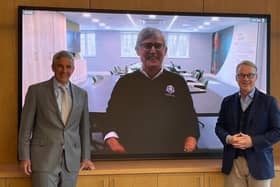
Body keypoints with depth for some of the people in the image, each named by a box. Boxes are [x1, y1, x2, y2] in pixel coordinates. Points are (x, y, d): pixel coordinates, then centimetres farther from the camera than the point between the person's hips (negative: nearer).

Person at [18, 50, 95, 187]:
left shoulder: (81, 94, 9)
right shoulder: (36, 90, 0)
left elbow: (84, 128, 13)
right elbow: (26, 126, 0)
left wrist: (85, 158, 11)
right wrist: (24, 157, -4)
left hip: (72, 160, 3)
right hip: (44, 158, -3)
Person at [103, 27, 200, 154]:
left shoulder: (177, 82, 8)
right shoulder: (125, 82, 7)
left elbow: (190, 120, 5)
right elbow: (112, 118, 3)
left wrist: (189, 147, -14)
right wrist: (114, 144, -16)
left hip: (171, 154, 0)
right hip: (131, 152, 1)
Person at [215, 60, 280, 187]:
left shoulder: (268, 101, -1)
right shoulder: (228, 101, 9)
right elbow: (219, 126, 13)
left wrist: (253, 141, -16)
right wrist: (228, 138, -9)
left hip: (259, 163, -2)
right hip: (233, 163, 2)